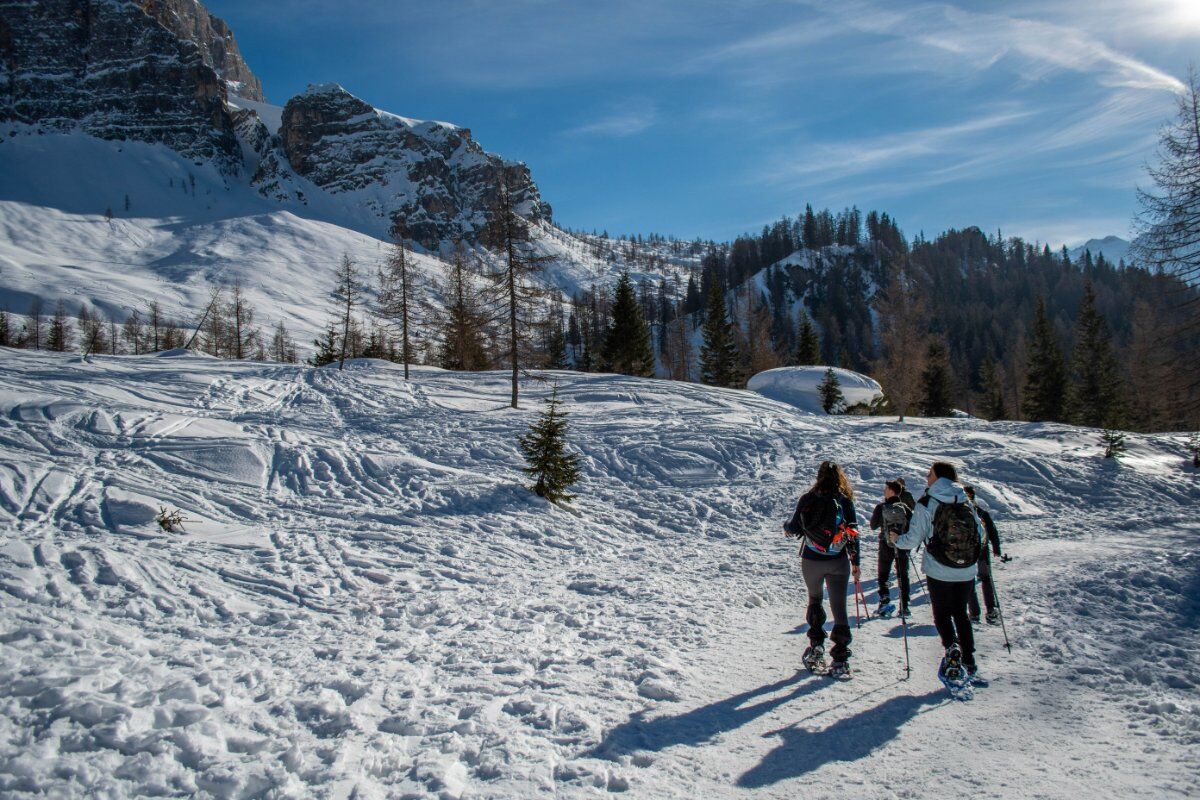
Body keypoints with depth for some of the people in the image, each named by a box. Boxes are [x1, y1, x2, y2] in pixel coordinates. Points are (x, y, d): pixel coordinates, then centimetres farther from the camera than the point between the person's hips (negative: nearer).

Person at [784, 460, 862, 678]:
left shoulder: (807, 499, -5)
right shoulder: (845, 501, -4)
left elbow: (794, 529, -1)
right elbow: (853, 532, -2)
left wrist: (786, 525, 23)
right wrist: (855, 562, 7)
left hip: (811, 561, 1)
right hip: (838, 562, 0)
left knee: (815, 600, 23)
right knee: (839, 607, 4)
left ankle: (816, 647, 18)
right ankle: (840, 660, 2)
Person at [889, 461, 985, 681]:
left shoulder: (926, 504, -11)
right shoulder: (967, 503, 1)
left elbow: (913, 539, -12)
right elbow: (980, 534, 9)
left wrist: (896, 540, 8)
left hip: (939, 572, -4)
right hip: (967, 572, 4)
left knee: (942, 614, 11)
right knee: (960, 613, 19)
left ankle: (952, 648, -13)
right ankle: (969, 660, 18)